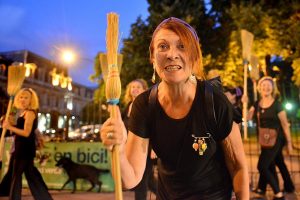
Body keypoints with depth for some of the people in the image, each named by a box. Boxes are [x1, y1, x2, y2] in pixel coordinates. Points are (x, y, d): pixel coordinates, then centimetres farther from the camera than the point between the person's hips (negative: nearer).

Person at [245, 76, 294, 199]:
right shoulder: (257, 104, 3)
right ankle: (289, 187, 40)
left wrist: (289, 143, -8)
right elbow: (247, 117, -5)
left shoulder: (277, 104, -13)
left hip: (276, 139, -7)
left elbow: (285, 125, -10)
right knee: (278, 163, 21)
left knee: (262, 166, -11)